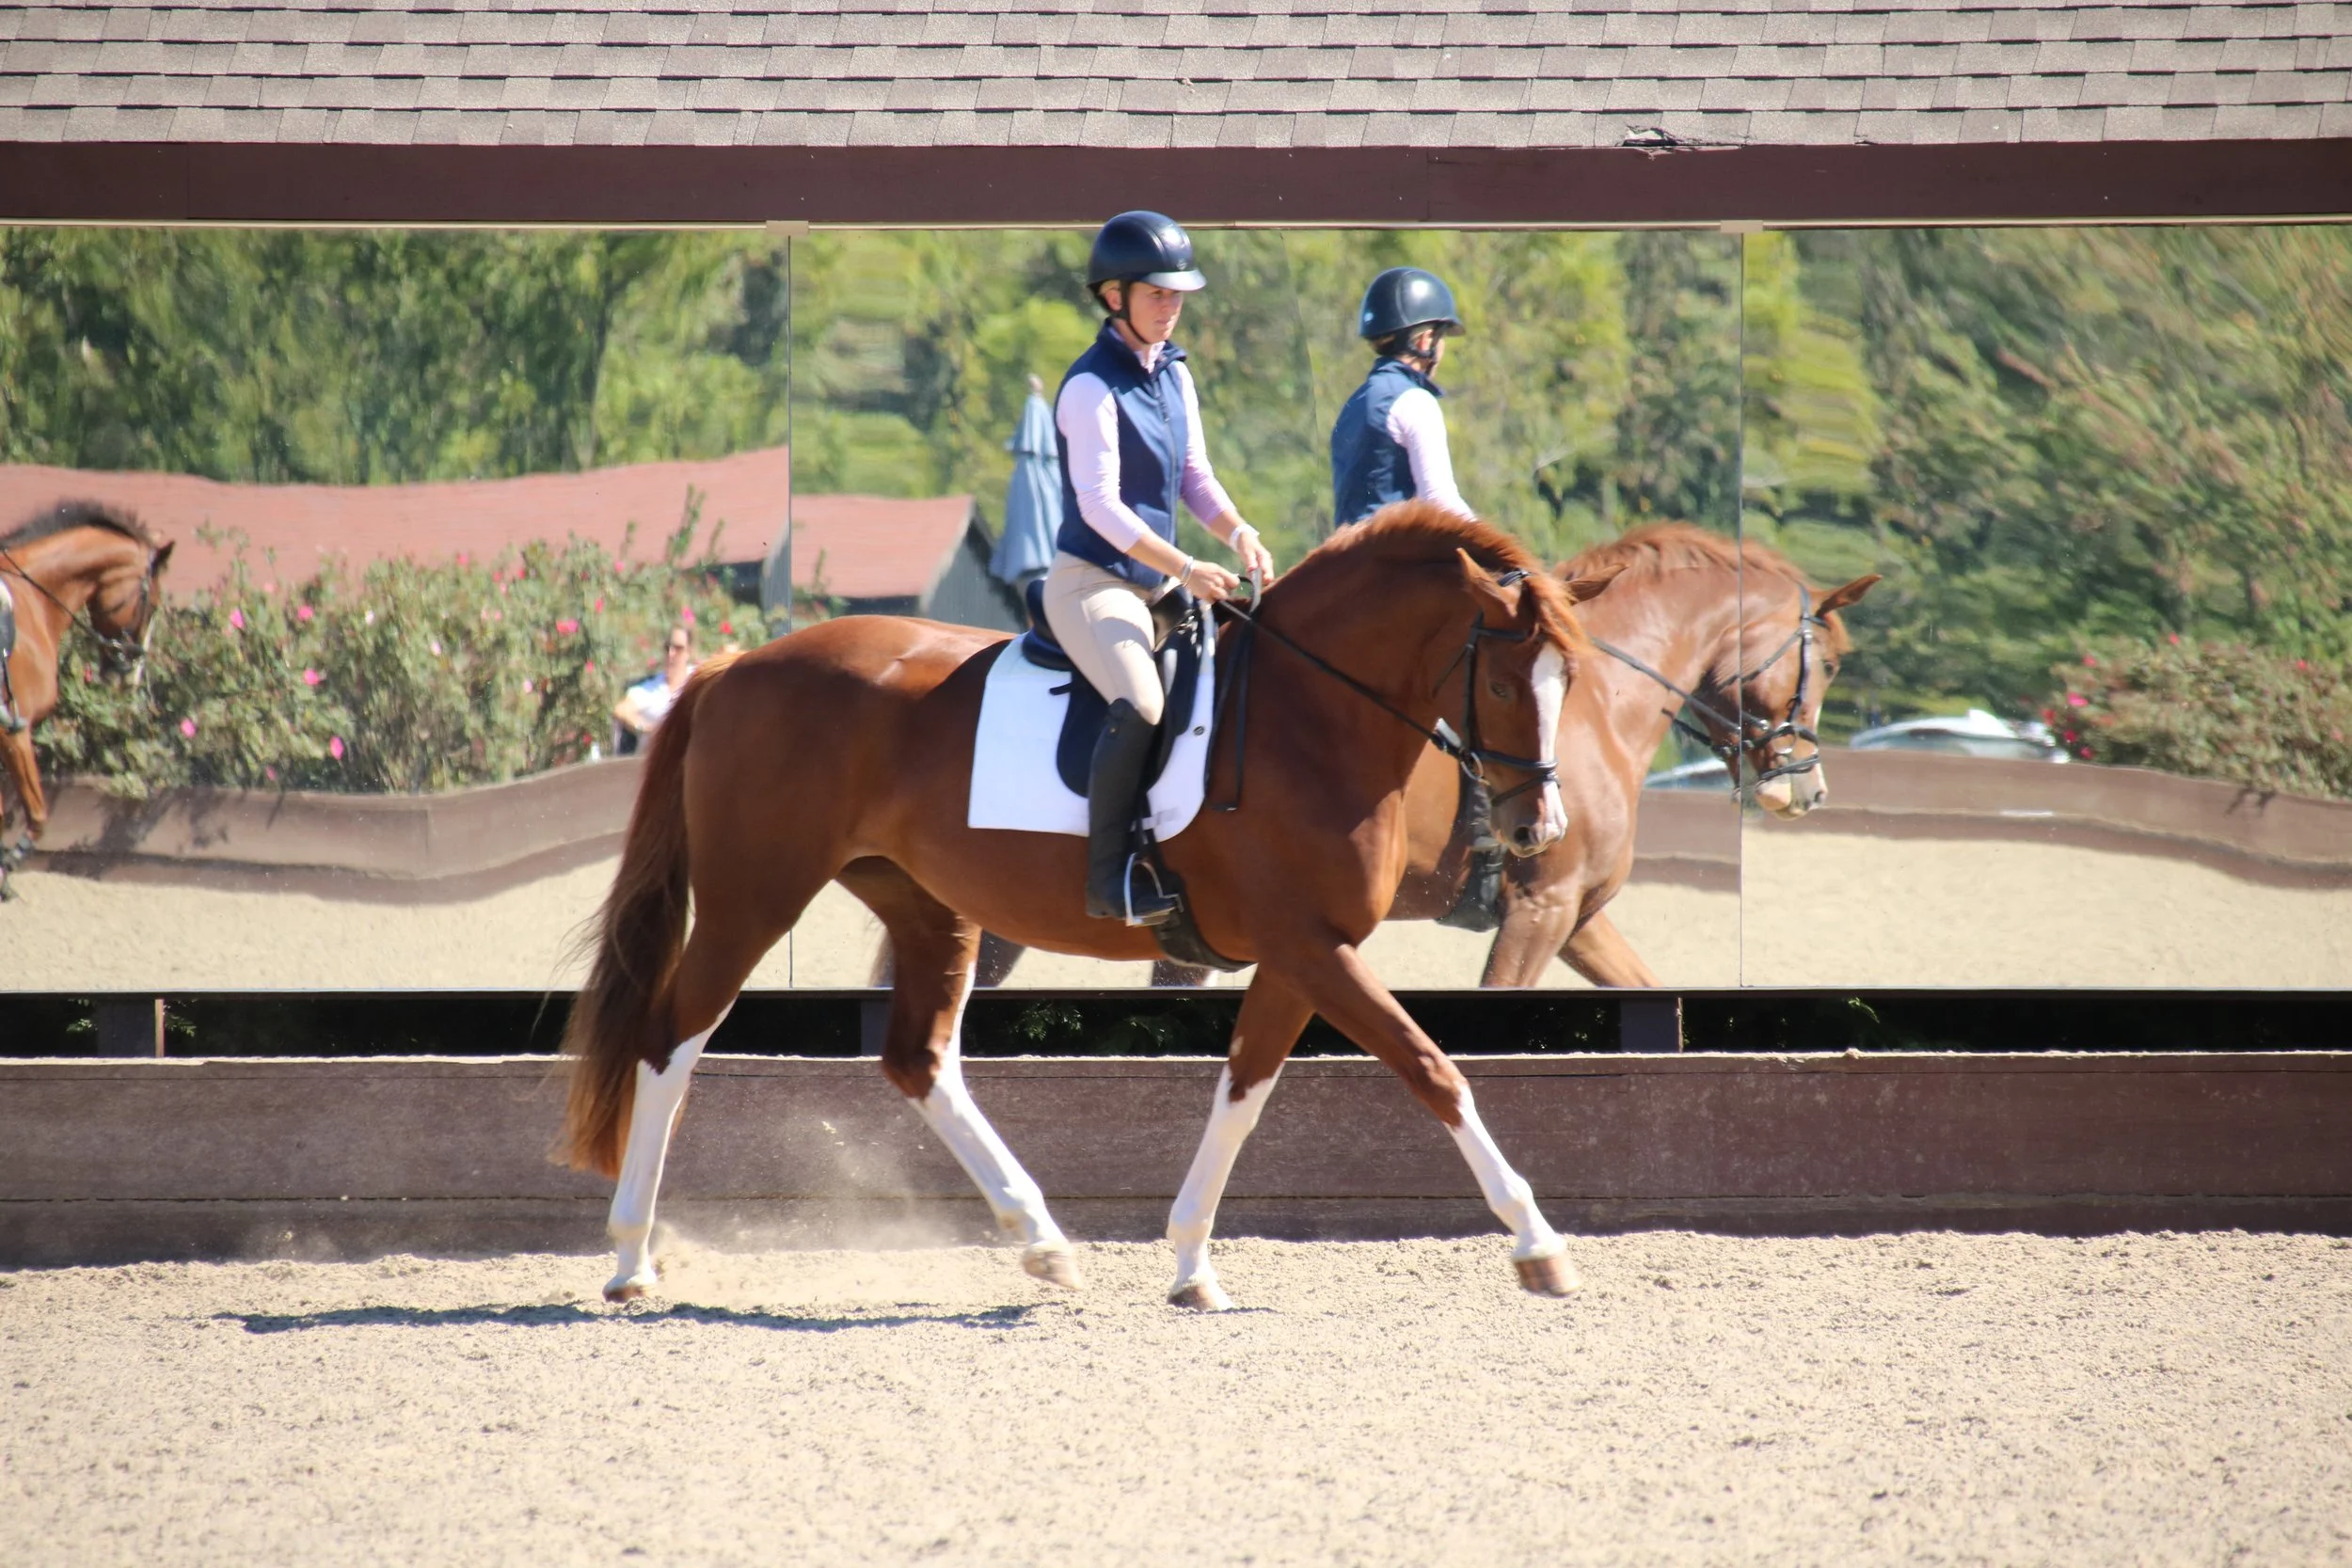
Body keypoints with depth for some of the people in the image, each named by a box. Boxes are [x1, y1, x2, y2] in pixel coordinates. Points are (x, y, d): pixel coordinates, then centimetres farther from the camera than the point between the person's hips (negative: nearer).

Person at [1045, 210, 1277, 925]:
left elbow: (1195, 476, 15)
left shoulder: (1174, 375, 10)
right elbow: (1099, 505, -20)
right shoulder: (1092, 387, -15)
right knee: (1141, 705, -30)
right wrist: (1186, 569, -25)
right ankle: (1109, 878, -24)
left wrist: (1238, 533, -6)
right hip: (1091, 581, -9)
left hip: (1158, 580, 9)